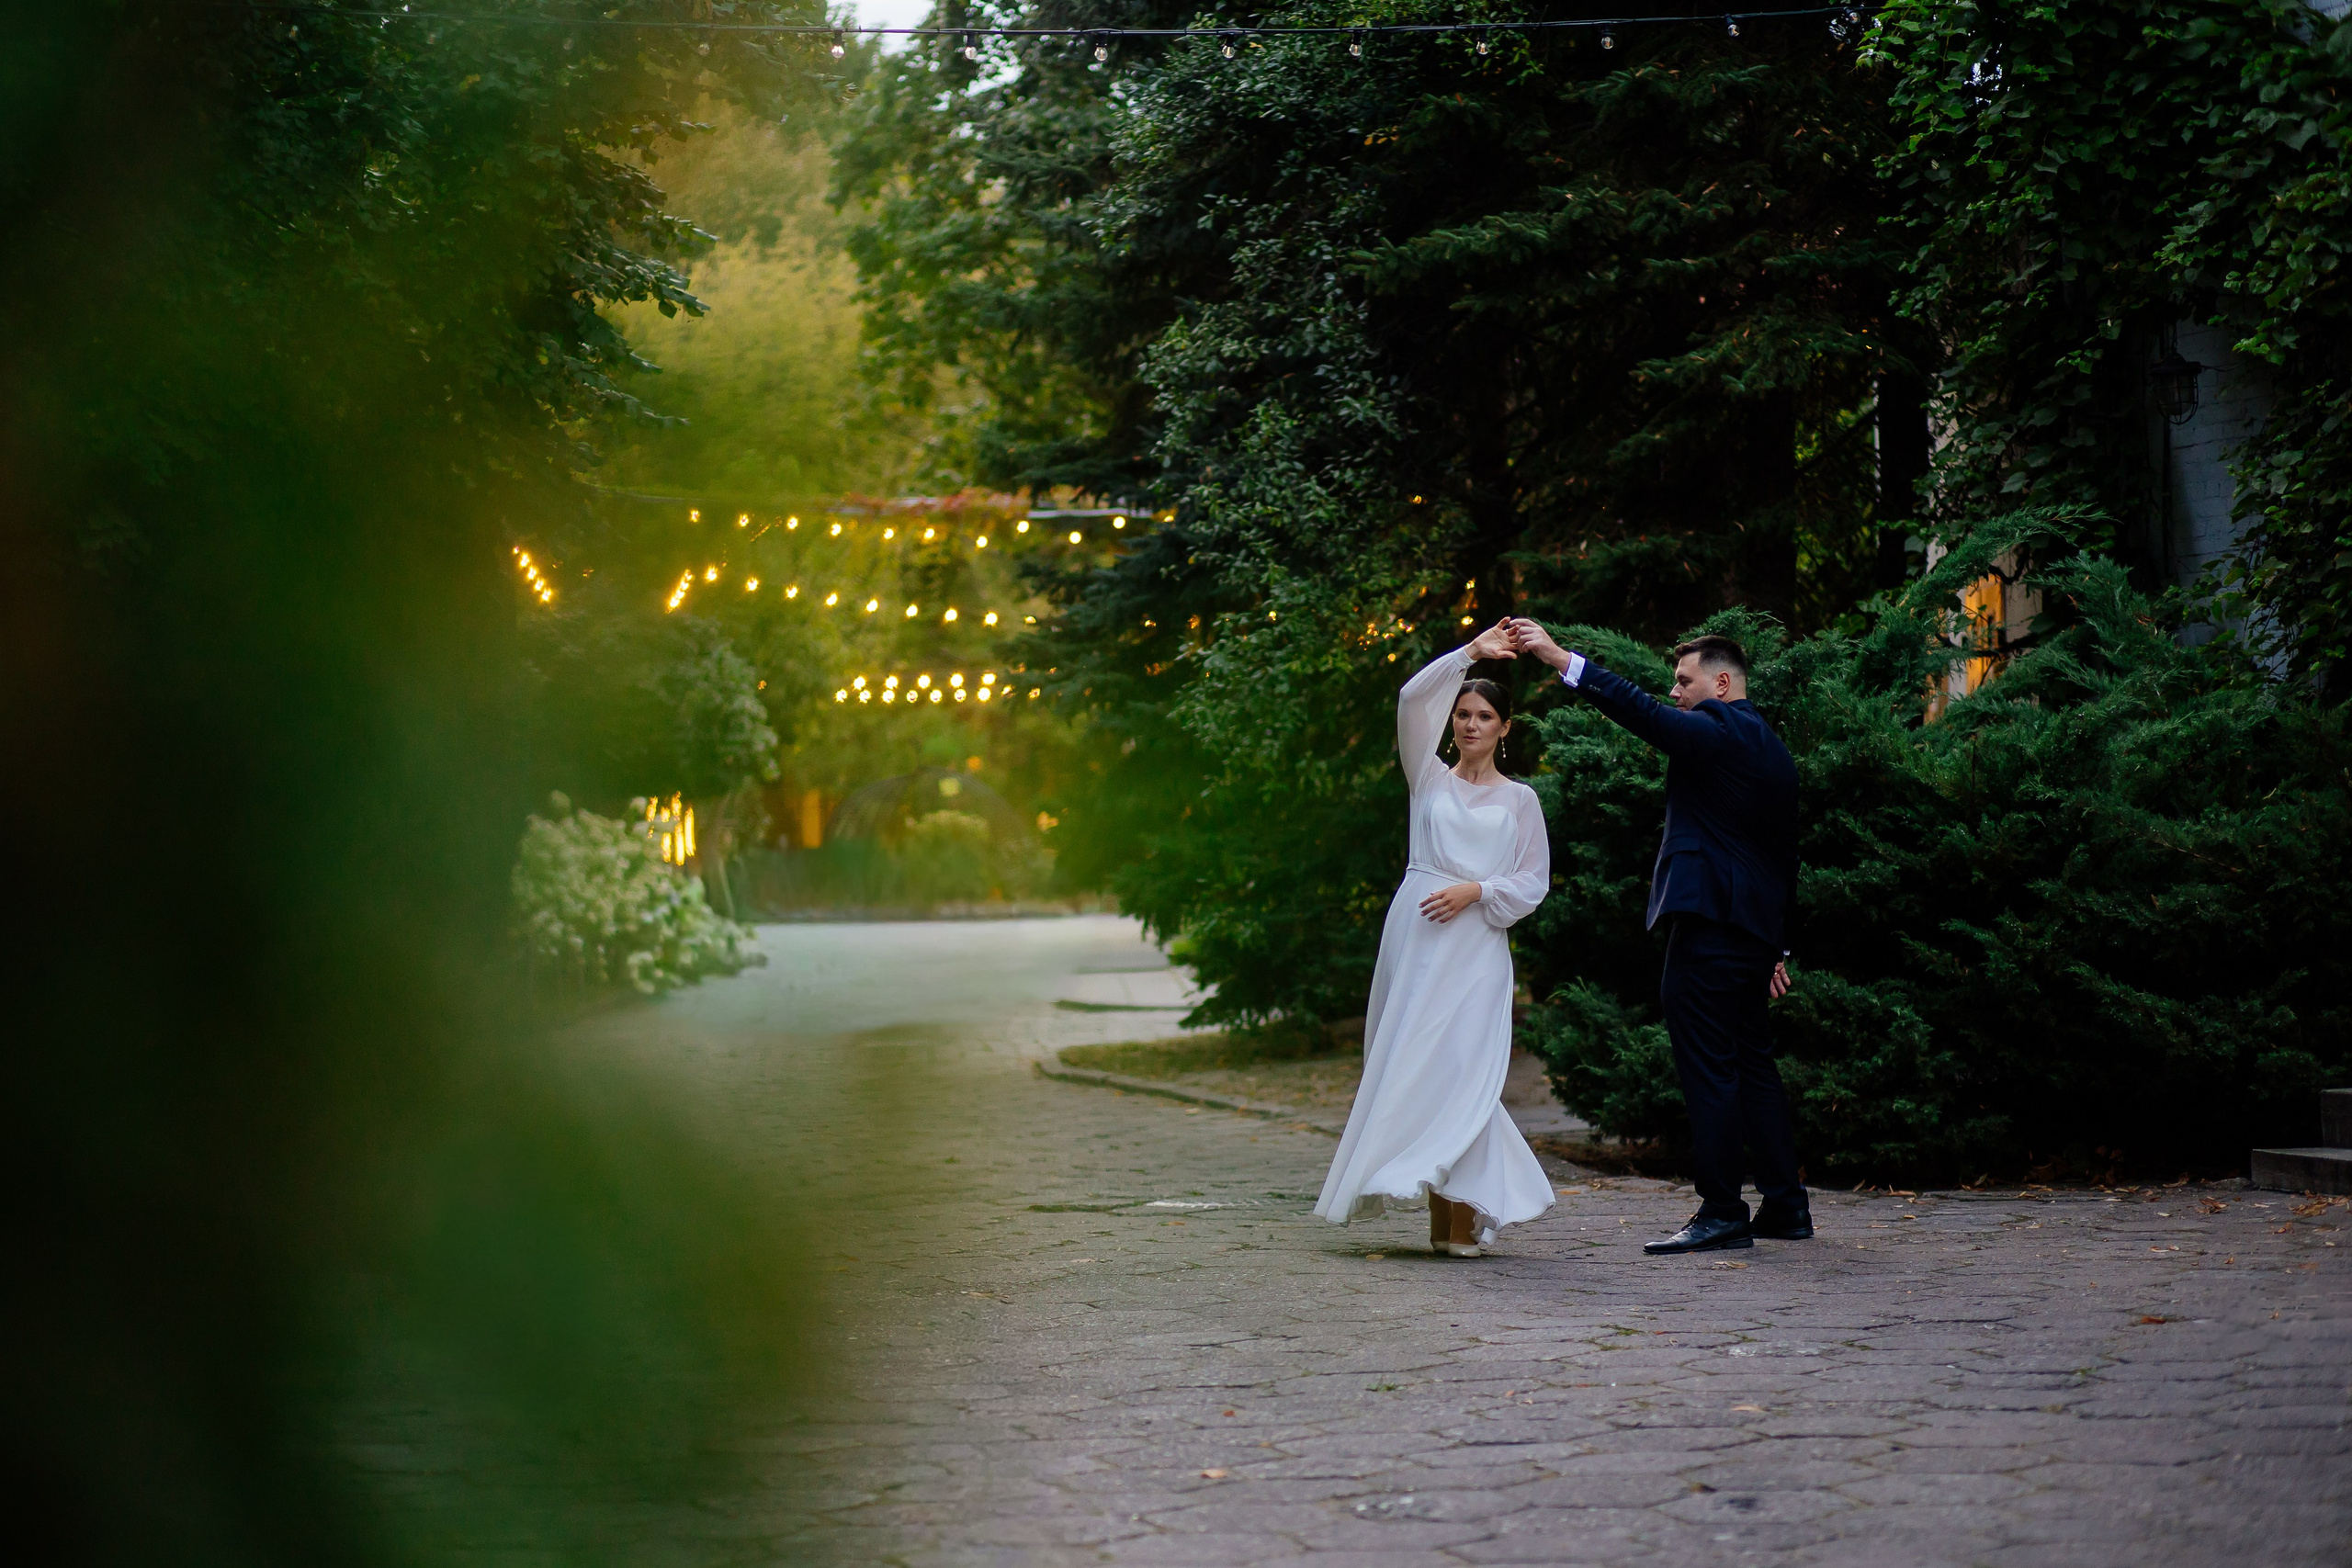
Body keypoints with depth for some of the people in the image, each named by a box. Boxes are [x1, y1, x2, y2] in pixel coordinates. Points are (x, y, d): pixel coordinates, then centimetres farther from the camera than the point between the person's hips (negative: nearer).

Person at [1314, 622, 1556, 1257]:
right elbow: (1412, 700, -1)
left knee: (1458, 1067, -11)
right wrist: (1470, 652, -5)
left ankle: (1462, 1216, -9)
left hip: (1477, 942, -2)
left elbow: (1534, 880, 6)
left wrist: (1475, 890, -9)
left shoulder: (1518, 799, 11)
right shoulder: (1430, 778, 13)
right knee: (1410, 1064, -1)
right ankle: (1443, 1213, 6)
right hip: (1415, 936, 2)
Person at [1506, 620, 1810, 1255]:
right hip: (1756, 931, 10)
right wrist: (1775, 947, 27)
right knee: (1751, 1063, 15)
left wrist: (1561, 659, -23)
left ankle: (1721, 1214, -9)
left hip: (1708, 923, -10)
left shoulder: (1716, 729, -7)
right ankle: (1786, 1206, 18)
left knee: (1708, 1066, -8)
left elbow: (1639, 710, -20)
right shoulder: (1774, 752, 21)